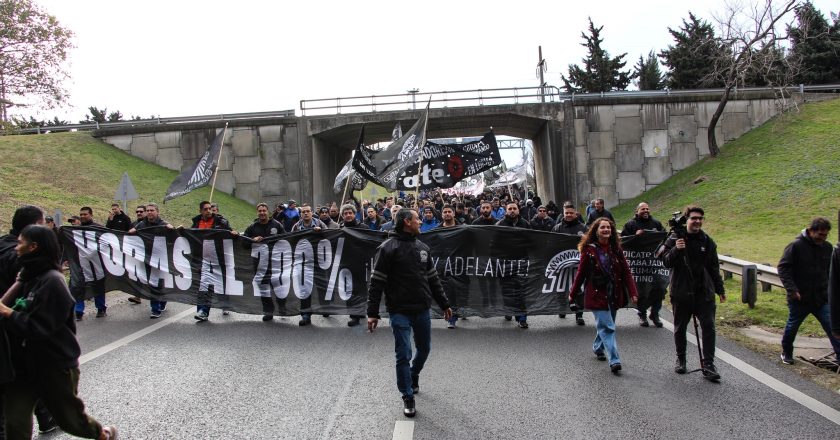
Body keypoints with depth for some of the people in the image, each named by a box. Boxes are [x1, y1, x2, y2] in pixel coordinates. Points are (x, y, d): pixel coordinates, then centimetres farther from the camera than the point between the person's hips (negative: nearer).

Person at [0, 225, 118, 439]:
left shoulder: (52, 281, -21)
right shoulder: (29, 276, 6)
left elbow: (38, 326, -24)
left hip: (56, 365, -7)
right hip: (24, 363, 7)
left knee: (69, 418, 12)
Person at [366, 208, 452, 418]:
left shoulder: (423, 248, 11)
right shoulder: (387, 249, -10)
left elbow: (433, 279, 18)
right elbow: (376, 283, -11)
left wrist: (444, 304, 19)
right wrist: (372, 313, -14)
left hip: (422, 310, 6)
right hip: (400, 312, -6)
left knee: (424, 348, 17)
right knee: (403, 355, -2)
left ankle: (413, 375, 46)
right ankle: (407, 397, 13)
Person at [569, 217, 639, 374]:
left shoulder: (616, 249, 3)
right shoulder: (589, 250, -7)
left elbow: (626, 271, 2)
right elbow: (581, 273, -2)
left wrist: (633, 292, -7)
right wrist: (573, 294, 4)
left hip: (614, 295, 4)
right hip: (597, 295, -4)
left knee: (604, 325, 15)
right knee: (607, 327, -11)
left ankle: (598, 348, 39)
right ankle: (614, 361, -13)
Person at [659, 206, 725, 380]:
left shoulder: (707, 241, 6)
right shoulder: (674, 239, -3)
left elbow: (714, 268, 14)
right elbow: (666, 262, -10)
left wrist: (720, 289, 16)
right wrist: (675, 250, -28)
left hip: (704, 292, 2)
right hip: (681, 292, -2)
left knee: (708, 327, -4)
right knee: (680, 328, 11)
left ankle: (708, 365, 2)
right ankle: (680, 359, 28)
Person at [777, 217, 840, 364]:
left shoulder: (827, 247, 4)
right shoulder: (796, 246, -12)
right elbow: (783, 268, -13)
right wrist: (792, 289, -19)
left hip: (822, 298, 4)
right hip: (799, 298, -3)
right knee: (792, 327, 12)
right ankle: (786, 353, 31)